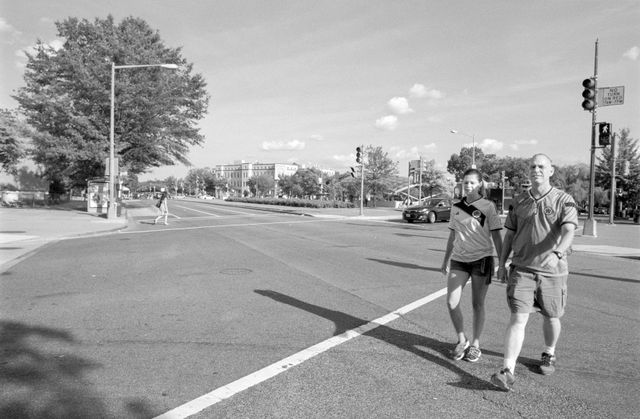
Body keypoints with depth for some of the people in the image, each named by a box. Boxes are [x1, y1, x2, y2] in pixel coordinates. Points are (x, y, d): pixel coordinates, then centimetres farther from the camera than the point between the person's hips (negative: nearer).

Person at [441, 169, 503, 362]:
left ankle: (475, 344, 23)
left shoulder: (488, 207, -4)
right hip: (459, 260, 4)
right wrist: (446, 260, 18)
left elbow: (496, 237, -4)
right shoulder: (456, 208, 8)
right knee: (451, 303, -4)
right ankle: (462, 340, 18)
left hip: (481, 259, -3)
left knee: (477, 304, 5)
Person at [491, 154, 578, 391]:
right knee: (518, 319, -8)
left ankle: (549, 355, 44)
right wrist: (502, 263, 10)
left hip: (552, 271, -1)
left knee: (551, 317, 16)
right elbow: (510, 233, 12)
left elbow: (569, 231, -21)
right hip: (521, 269, 1)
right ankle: (507, 372, -11)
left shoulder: (564, 200, -4)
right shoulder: (519, 201, 7)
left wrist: (558, 251, -41)